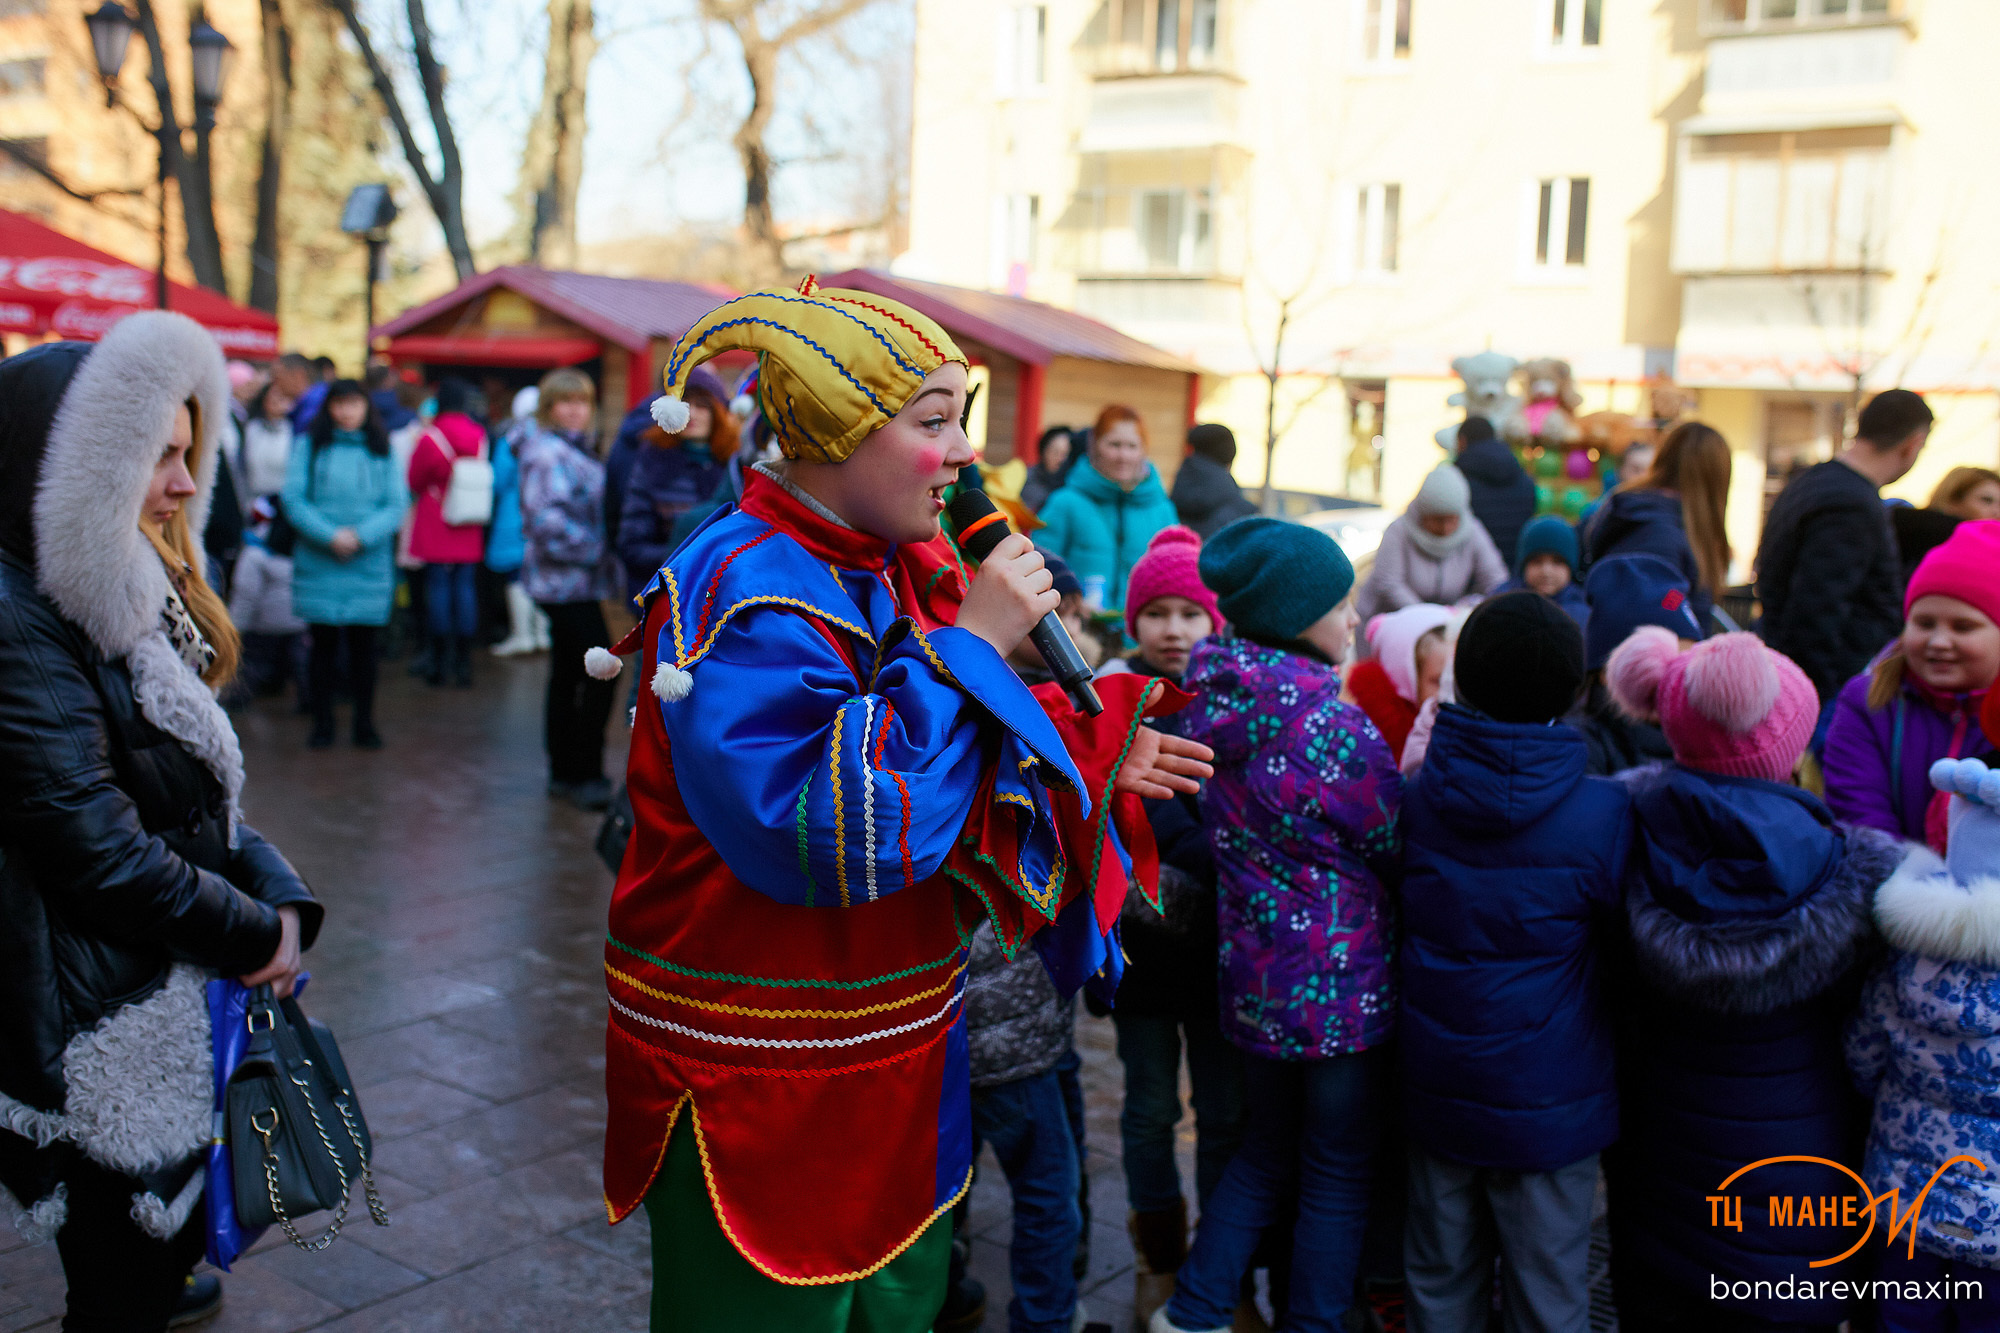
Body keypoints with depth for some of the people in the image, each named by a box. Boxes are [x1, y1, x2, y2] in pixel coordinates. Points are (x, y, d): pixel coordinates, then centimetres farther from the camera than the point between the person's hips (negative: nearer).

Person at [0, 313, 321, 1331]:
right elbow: (98, 850, -24)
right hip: (108, 1034, -9)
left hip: (184, 998, 9)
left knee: (157, 1249, 25)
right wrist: (254, 932, -11)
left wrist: (278, 897, -1)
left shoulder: (128, 596, 10)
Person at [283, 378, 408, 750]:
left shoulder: (382, 451, 7)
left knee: (363, 645, 3)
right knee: (323, 644, 4)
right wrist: (330, 536, -16)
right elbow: (293, 499, -4)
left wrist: (361, 536, -15)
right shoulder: (310, 446, 5)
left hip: (369, 563, 0)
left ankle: (364, 723, 13)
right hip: (319, 563, 0)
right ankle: (322, 722, 15)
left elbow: (397, 504, 0)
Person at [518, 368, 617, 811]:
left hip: (572, 581, 10)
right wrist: (592, 552, -18)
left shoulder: (576, 450, 18)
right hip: (566, 580, -10)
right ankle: (585, 774, -7)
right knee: (601, 671, -12)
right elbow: (546, 517, -24)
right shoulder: (548, 453, -14)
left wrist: (596, 551, 12)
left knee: (567, 676, 13)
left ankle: (565, 774, 20)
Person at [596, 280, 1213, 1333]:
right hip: (759, 1088, -8)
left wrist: (1089, 758, 3)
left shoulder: (901, 573, 6)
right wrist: (970, 643, -29)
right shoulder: (747, 596, -23)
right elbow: (824, 832, -35)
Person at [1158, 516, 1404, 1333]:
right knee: (1338, 1181, 11)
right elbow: (1401, 853, -11)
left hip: (1255, 982, 7)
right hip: (1343, 989, -7)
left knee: (1265, 1156, 23)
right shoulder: (1333, 729, -22)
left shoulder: (1216, 709, 0)